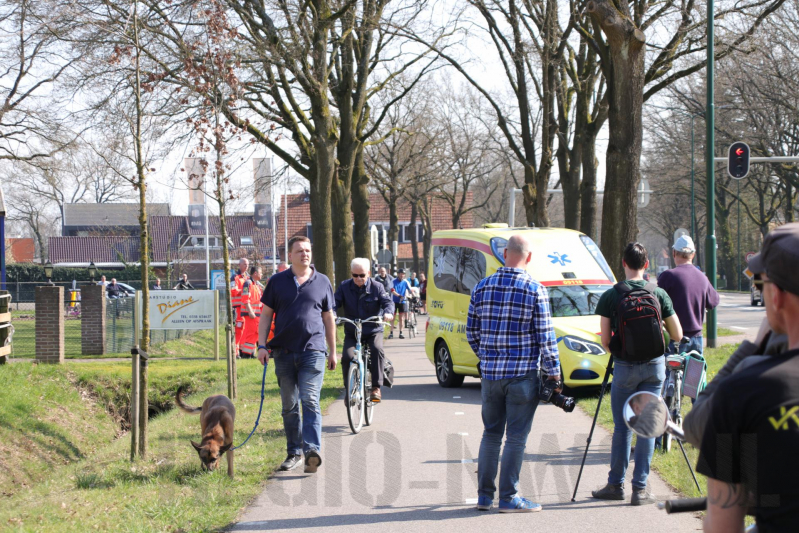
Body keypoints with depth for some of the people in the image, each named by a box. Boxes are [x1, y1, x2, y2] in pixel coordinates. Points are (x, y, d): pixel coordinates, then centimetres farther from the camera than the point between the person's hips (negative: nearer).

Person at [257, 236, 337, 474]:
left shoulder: (322, 282, 8)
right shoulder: (277, 282, 7)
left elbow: (329, 318, 14)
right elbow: (266, 315, 9)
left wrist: (333, 351, 15)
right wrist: (262, 345, -2)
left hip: (313, 351, -2)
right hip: (285, 353, 2)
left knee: (310, 402, -13)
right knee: (289, 406, 9)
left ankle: (312, 450, -22)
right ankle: (294, 452, 18)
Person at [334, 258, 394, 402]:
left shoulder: (377, 287, -2)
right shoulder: (344, 287, 1)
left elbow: (388, 302, -11)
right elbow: (335, 302, -6)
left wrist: (388, 312, -35)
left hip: (373, 331, -1)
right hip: (351, 332, 1)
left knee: (377, 350, -32)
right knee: (347, 357, -24)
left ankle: (376, 388, -26)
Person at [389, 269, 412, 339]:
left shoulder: (405, 282, 2)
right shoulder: (394, 282, -3)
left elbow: (410, 290, -5)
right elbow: (392, 291, -15)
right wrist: (399, 295, -30)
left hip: (402, 302, 1)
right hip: (395, 301, -1)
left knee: (401, 318, 2)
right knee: (393, 317, 0)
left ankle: (401, 333, 9)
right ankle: (391, 333, 4)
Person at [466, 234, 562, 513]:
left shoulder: (482, 287, 4)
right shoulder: (535, 290, -9)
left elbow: (471, 331, 12)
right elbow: (545, 337, -8)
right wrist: (553, 372, 0)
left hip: (490, 372, 4)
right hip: (523, 373, -4)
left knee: (491, 434, 14)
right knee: (516, 437, 1)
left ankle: (484, 495, 16)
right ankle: (509, 497, 3)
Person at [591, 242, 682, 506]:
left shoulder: (610, 296, -6)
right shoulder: (659, 294, -1)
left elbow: (605, 340, -5)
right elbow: (677, 335, 4)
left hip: (625, 367, -1)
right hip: (655, 365, 1)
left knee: (622, 426, 9)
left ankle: (616, 484, 15)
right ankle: (640, 488, 5)